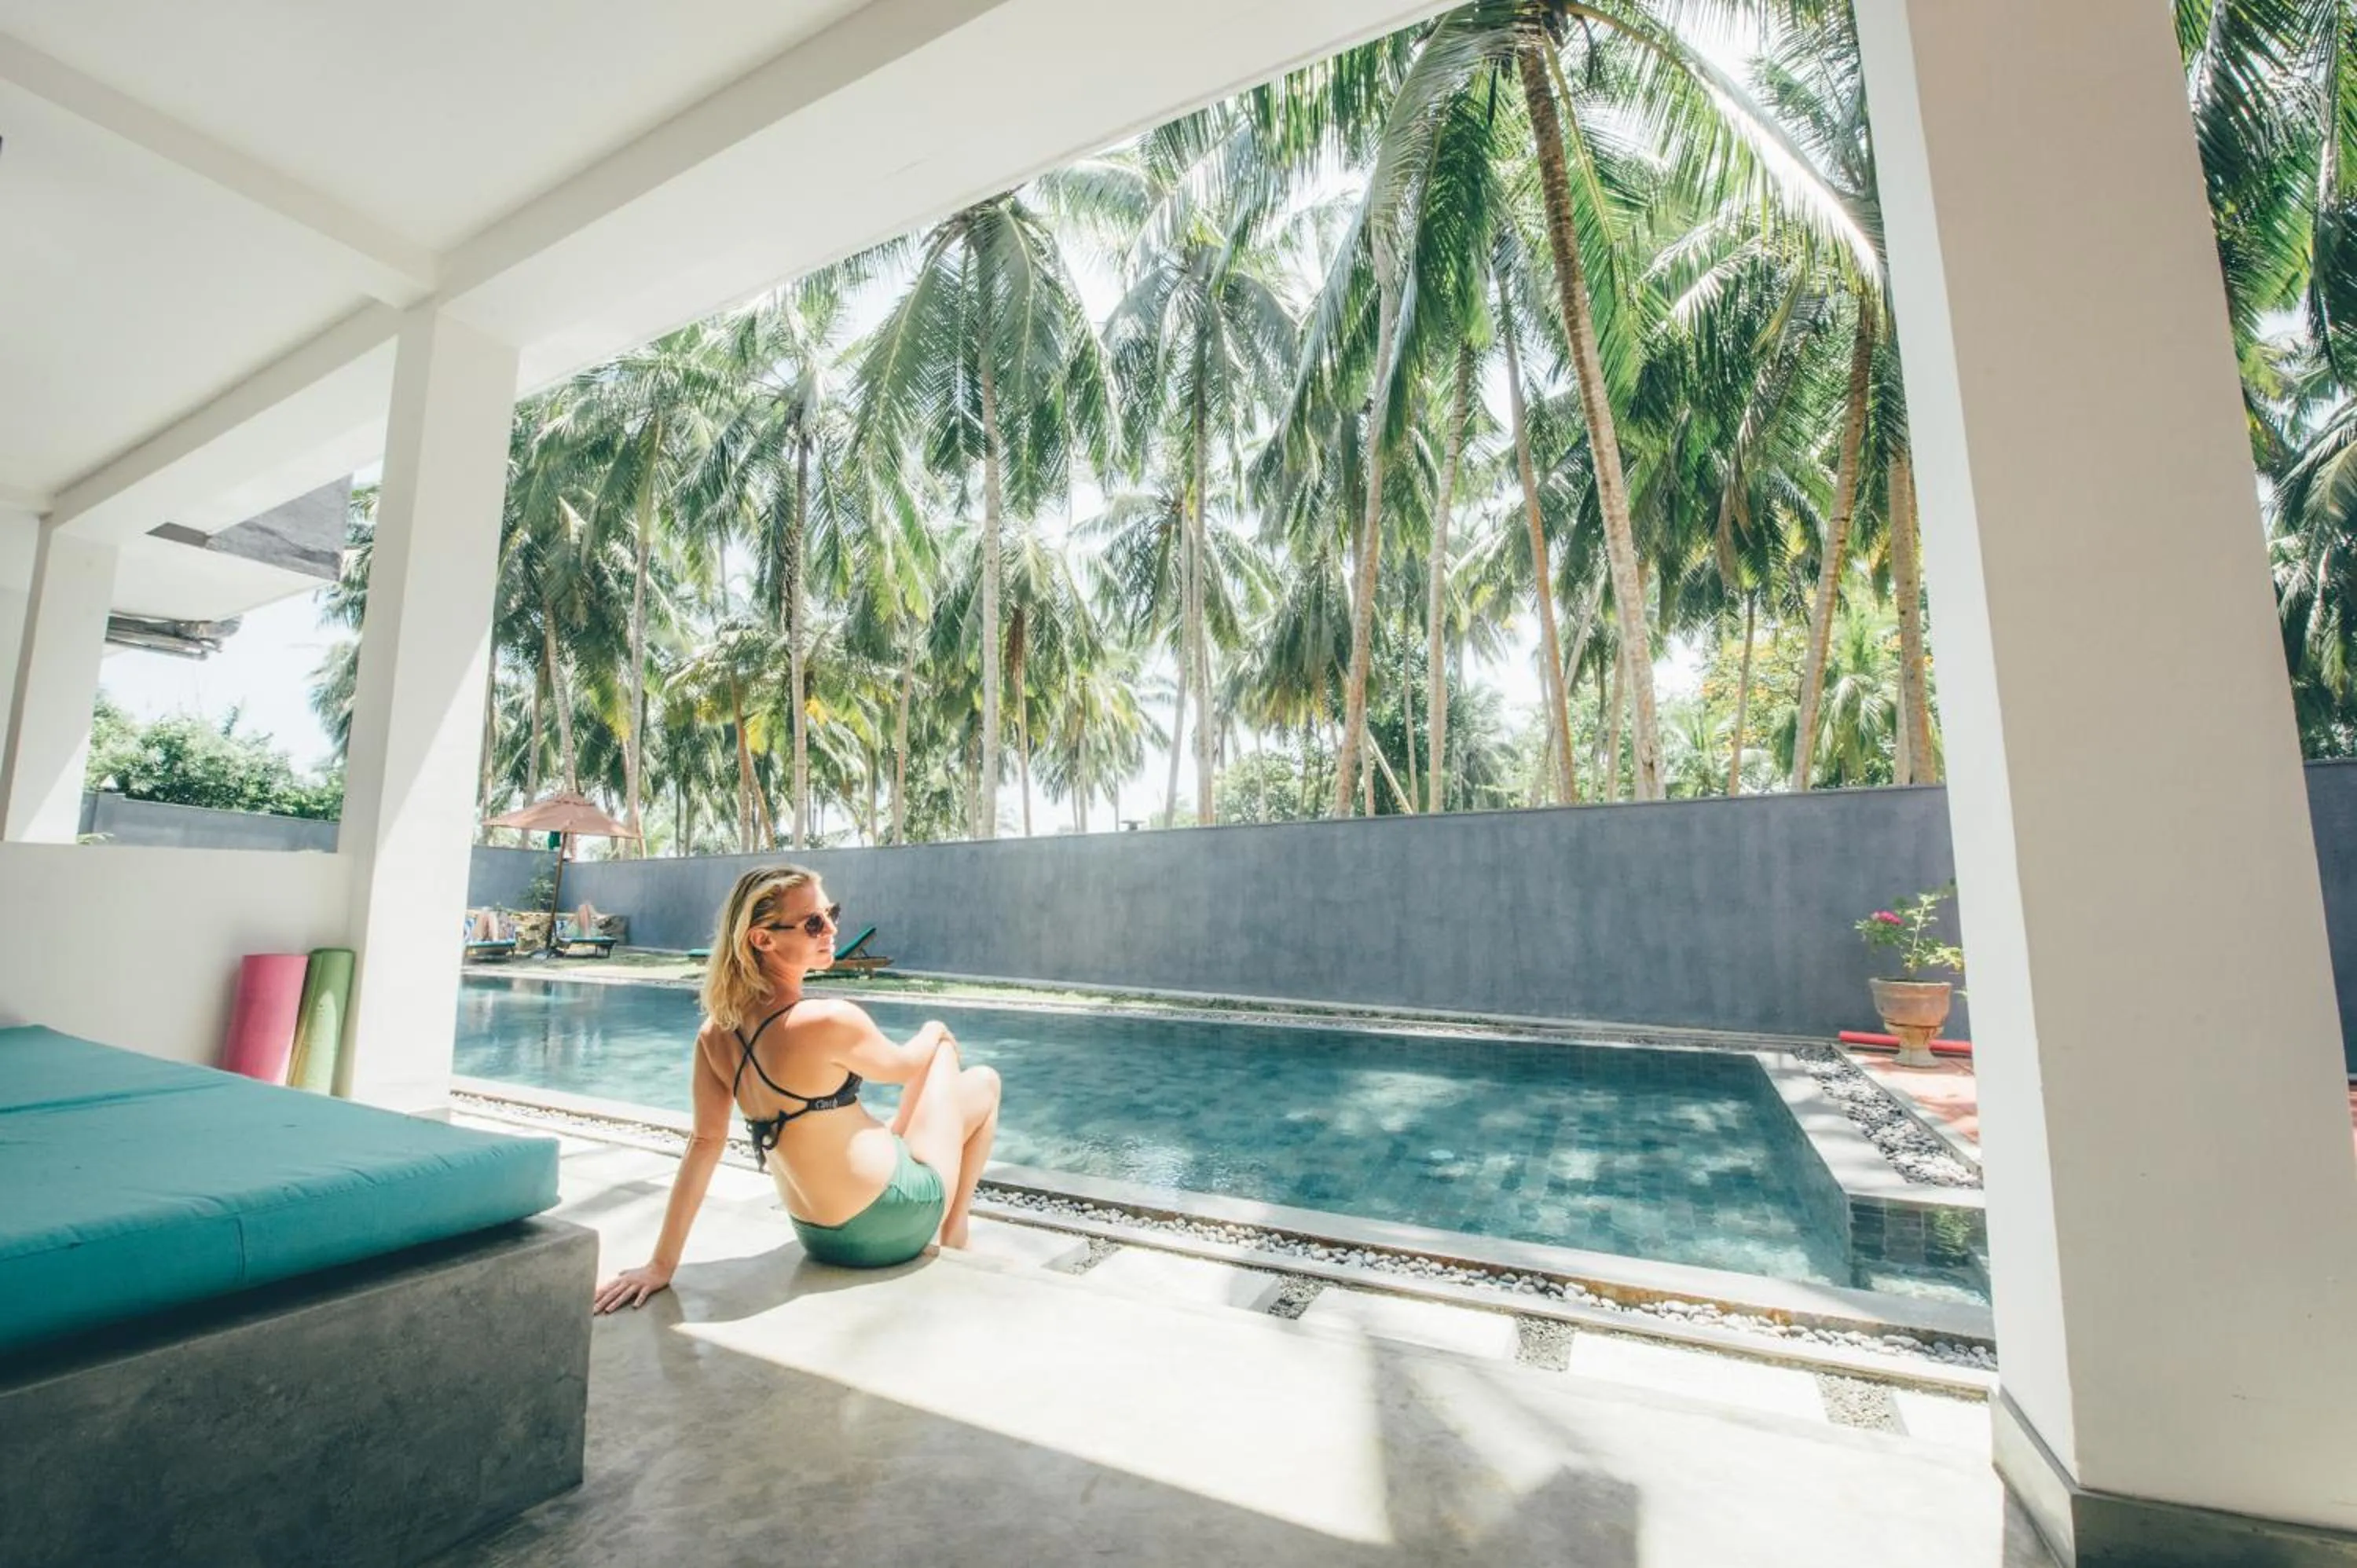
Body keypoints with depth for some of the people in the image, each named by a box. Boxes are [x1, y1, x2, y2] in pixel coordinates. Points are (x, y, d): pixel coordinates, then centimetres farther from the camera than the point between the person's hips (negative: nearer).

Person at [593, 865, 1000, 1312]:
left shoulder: (717, 1032, -6)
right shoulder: (829, 1020, -28)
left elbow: (705, 1142, -6)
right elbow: (902, 1067, -9)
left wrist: (662, 1264, 2)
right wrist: (935, 1034, 13)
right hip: (892, 1221, -7)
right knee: (984, 1082, 15)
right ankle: (953, 1237, 22)